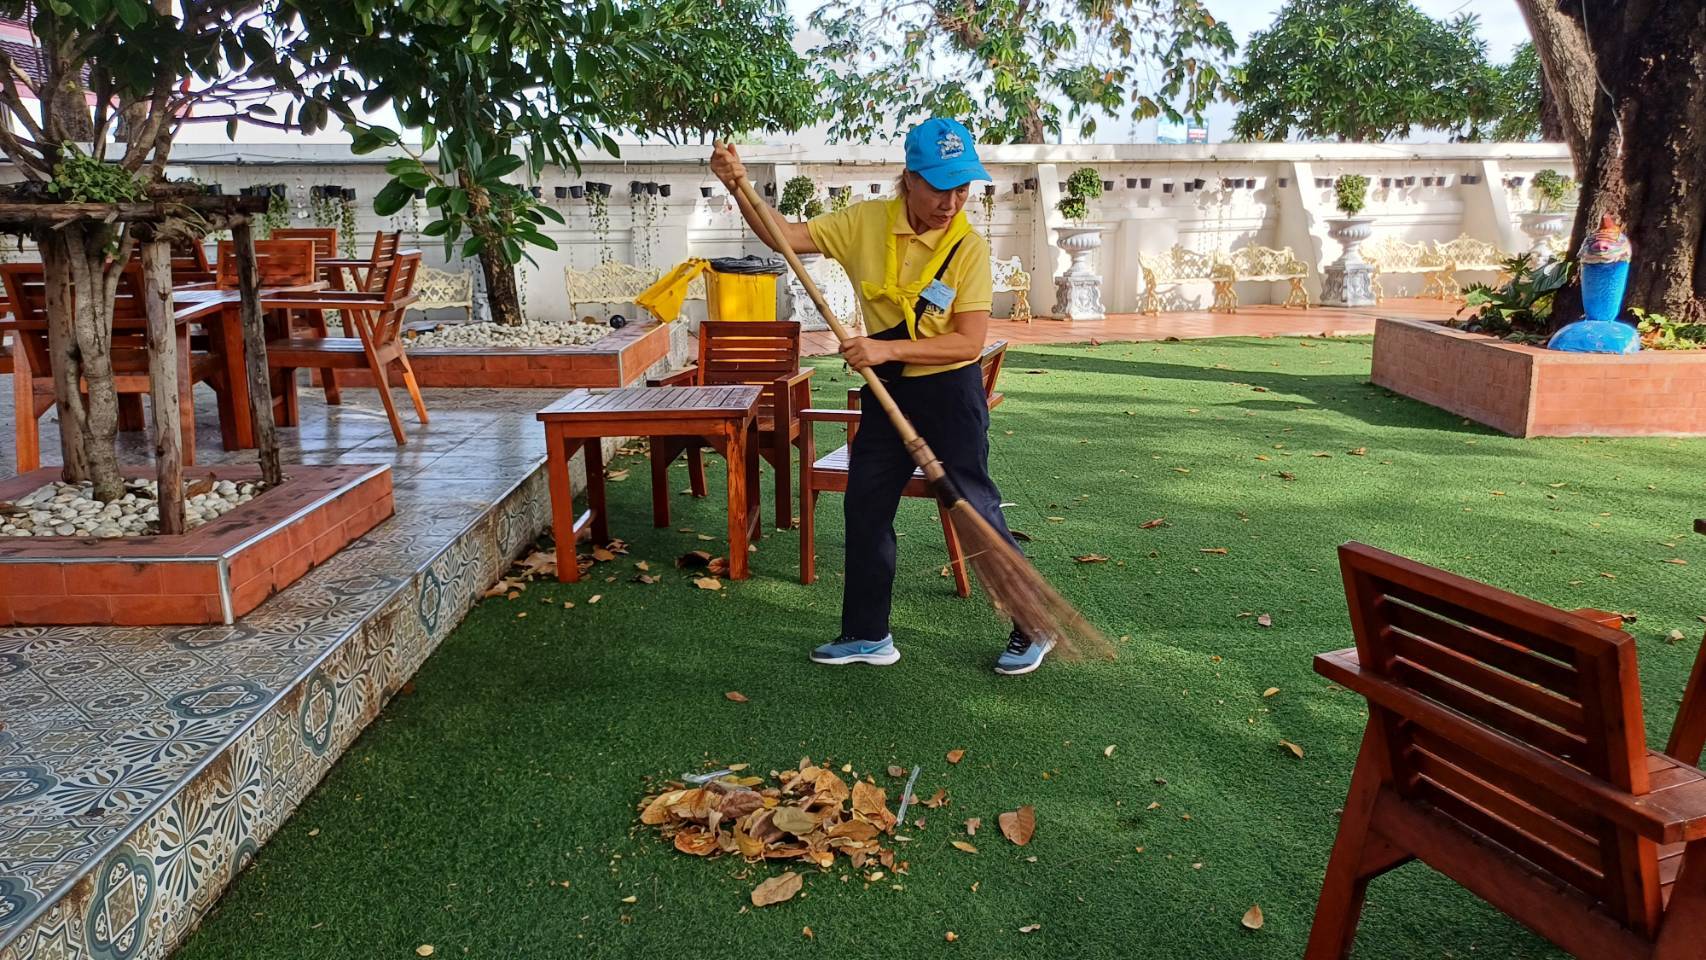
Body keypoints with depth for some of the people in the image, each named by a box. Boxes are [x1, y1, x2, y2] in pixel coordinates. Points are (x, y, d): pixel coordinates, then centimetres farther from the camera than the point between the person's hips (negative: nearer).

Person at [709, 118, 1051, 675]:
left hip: (950, 391, -5)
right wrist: (740, 189, -14)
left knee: (975, 509, -4)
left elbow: (970, 342, -20)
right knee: (864, 507, 10)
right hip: (887, 390, 6)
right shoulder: (865, 222, -4)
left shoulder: (968, 247, -15)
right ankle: (868, 635, 25)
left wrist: (887, 349, -27)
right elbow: (785, 237, 0)